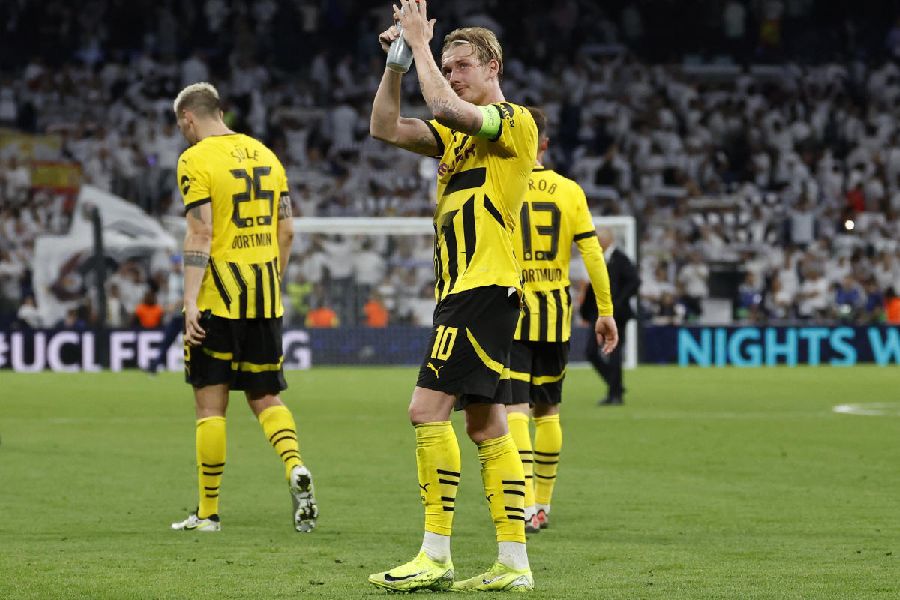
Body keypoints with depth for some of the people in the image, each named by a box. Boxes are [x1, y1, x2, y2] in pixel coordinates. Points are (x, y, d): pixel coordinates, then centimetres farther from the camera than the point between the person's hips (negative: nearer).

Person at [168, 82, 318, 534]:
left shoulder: (196, 161, -8)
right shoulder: (264, 155, 12)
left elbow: (200, 234, -16)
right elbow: (286, 230, 13)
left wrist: (190, 301, -17)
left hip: (217, 297, -6)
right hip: (265, 298, 6)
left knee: (210, 402, 1)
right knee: (266, 397, 12)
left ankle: (208, 511, 5)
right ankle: (295, 467, -15)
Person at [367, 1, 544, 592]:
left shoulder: (515, 121, -8)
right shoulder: (459, 134, 20)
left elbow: (446, 107, -25)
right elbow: (387, 127, 15)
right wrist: (397, 61, 5)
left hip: (483, 288, -10)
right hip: (463, 291, 10)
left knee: (429, 408, -15)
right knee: (486, 424, 7)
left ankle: (437, 555, -14)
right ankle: (514, 562, 7)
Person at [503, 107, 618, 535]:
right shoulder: (569, 191, 3)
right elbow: (593, 254, 1)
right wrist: (605, 311, 7)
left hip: (510, 311, -4)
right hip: (555, 312, 4)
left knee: (515, 409, -7)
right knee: (547, 411, 16)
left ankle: (527, 506, -22)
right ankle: (542, 505, 23)